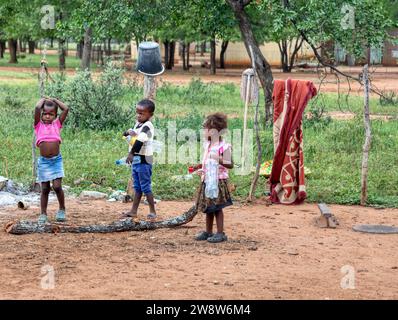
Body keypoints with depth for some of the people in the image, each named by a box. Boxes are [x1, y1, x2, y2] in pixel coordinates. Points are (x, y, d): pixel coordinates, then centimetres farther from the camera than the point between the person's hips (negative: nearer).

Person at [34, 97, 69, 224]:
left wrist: (54, 100, 10)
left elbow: (66, 109, -2)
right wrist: (43, 100, 6)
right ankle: (43, 214, 12)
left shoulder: (57, 124, 7)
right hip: (43, 161, 0)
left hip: (56, 160, 0)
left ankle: (62, 209, 12)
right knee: (45, 189, 4)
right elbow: (37, 108, -12)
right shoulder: (38, 125, 3)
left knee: (57, 186, -8)